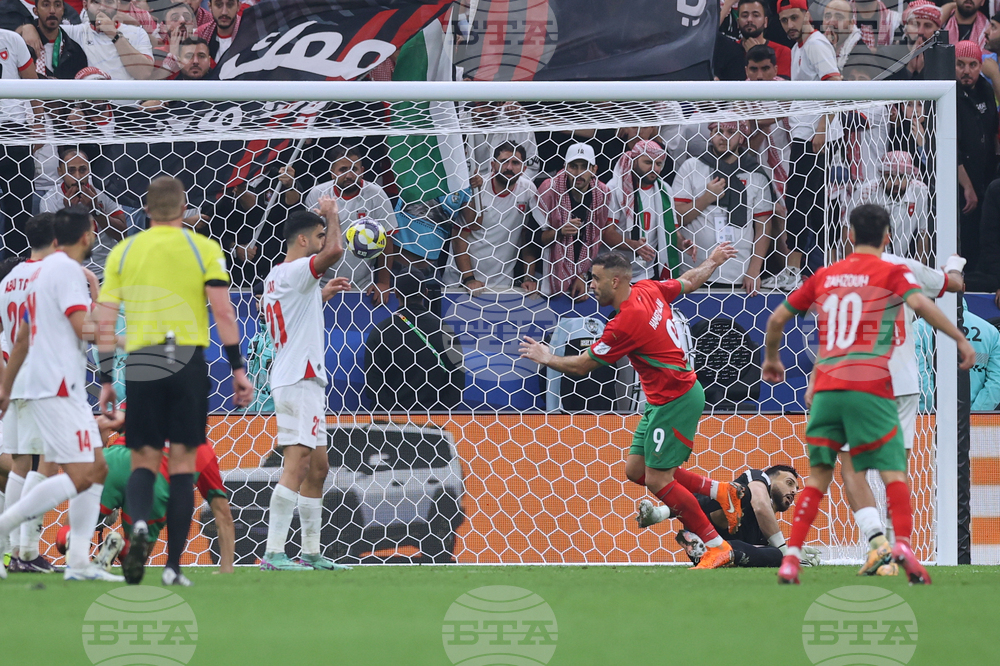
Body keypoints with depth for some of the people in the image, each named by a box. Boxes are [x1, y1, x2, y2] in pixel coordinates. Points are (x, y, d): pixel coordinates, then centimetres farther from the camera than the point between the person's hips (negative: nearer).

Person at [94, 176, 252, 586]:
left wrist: (105, 380, 9)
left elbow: (104, 320, 4)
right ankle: (173, 566, 1)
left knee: (144, 461, 9)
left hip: (140, 364, 1)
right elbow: (223, 311, -5)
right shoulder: (203, 249, 2)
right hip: (188, 362, -1)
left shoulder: (123, 252, 7)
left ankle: (139, 524, -22)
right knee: (183, 464, 5)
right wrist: (238, 369, -1)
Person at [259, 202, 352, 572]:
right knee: (296, 465, -16)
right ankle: (273, 553, -22)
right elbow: (335, 251, -28)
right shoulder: (294, 271, -11)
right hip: (298, 379, -11)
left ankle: (311, 552, 19)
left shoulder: (276, 278, 19)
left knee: (317, 467, 15)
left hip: (305, 381, 11)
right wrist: (331, 214, -11)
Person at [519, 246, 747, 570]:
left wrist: (547, 358, 6)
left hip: (676, 401, -10)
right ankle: (719, 491, 19)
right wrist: (712, 262, 41)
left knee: (657, 480, -8)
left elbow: (581, 365, -12)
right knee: (636, 469, 11)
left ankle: (717, 547, -1)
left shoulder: (625, 324, -23)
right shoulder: (648, 289, 1)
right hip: (662, 400, 10)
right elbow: (688, 281, 21)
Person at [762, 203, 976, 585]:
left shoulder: (824, 276, 18)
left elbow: (777, 318, 23)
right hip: (870, 388, -4)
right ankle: (903, 543, -25)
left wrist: (771, 359, 39)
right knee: (893, 471, -3)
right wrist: (960, 339, -12)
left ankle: (791, 557, 1)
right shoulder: (892, 273, 5)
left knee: (818, 475, 11)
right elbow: (920, 304, -15)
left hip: (826, 388, 4)